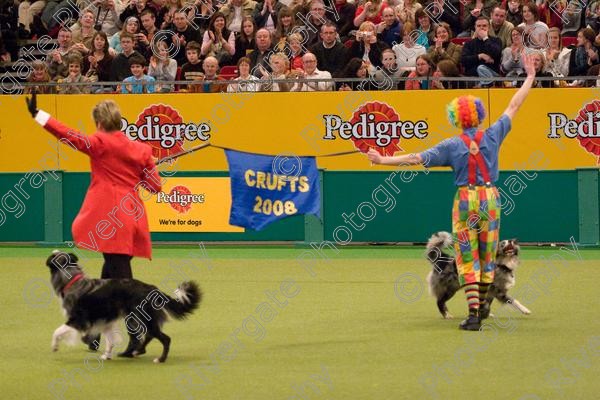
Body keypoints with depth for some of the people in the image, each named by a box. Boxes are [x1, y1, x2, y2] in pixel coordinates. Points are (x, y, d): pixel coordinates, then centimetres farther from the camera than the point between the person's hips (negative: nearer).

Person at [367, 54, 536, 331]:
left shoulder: (453, 146, -7)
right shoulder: (492, 136, -2)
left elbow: (416, 159, -9)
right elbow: (513, 107, 7)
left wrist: (384, 160, -3)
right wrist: (530, 78, 16)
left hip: (465, 200, -2)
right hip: (491, 197, 2)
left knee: (467, 258, 1)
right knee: (487, 254, 17)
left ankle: (473, 312, -10)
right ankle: (482, 304, 31)